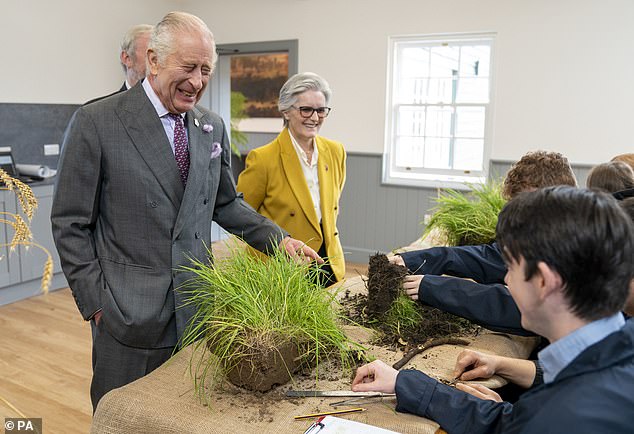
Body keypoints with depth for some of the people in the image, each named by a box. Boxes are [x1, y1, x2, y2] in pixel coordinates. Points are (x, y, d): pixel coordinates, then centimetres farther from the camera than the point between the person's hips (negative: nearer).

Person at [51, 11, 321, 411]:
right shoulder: (96, 123, -9)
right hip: (131, 315, -4)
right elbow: (71, 224, -5)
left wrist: (278, 239, 2)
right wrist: (96, 303, -7)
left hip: (198, 307, 4)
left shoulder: (213, 127, 5)